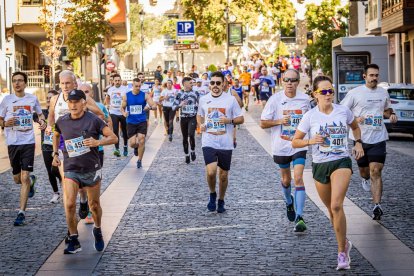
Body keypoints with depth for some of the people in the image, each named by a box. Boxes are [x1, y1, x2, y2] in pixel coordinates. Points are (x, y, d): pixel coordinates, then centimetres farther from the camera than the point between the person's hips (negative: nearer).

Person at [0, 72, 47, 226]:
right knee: (17, 179, 11)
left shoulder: (32, 99, 4)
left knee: (24, 178, -10)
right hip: (12, 143, 2)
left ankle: (21, 213, -6)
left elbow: (40, 113, 20)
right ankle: (31, 181, 48)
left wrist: (42, 121, -2)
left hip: (28, 142, -1)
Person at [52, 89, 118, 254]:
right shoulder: (62, 122, 1)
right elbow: (56, 135, 25)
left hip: (91, 169, -1)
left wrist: (97, 142, -25)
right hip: (70, 169, 1)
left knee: (94, 205, 11)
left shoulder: (93, 120, -9)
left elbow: (113, 138, -9)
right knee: (69, 205, -14)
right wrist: (55, 154, 16)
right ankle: (74, 241, -4)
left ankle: (97, 231, 39)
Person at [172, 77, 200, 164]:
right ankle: (187, 155, 21)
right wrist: (180, 105, -22)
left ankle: (193, 151, 2)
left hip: (192, 117, -1)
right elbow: (174, 107, -3)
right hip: (183, 118, 1)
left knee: (191, 134, -20)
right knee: (185, 137, 7)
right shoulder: (179, 94, -1)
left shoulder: (195, 93, 3)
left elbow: (200, 105, 14)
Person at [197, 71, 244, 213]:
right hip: (209, 142, 0)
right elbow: (199, 115, 22)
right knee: (211, 172, -18)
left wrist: (229, 120, -17)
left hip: (226, 144, 0)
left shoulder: (231, 99, -2)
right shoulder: (204, 99, 4)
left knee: (223, 175, 8)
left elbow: (241, 119, 2)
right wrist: (200, 125, 2)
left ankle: (221, 201, 30)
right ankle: (212, 194, 10)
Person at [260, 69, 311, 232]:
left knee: (298, 178, -15)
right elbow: (263, 123, -5)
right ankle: (289, 203, 48)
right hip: (281, 146, 1)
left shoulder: (304, 99, -2)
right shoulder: (275, 99, -7)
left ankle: (299, 217, -17)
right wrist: (279, 121, -20)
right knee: (286, 179, 16)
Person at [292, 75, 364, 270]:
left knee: (336, 206, -21)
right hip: (320, 165, 2)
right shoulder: (310, 116, -4)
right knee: (331, 210, 13)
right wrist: (310, 141, -18)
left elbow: (355, 127, 21)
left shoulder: (343, 111, 0)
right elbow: (295, 142, 0)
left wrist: (358, 143, 5)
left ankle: (342, 251, -13)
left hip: (341, 162, -2)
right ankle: (344, 243, 38)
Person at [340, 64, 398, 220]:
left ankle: (377, 206, -16)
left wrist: (391, 115, 2)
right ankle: (365, 179, 54)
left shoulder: (383, 93, 8)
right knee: (364, 170, 15)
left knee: (376, 172, -11)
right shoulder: (355, 93, -4)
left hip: (379, 138, 1)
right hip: (361, 138, -1)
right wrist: (355, 120, -19)